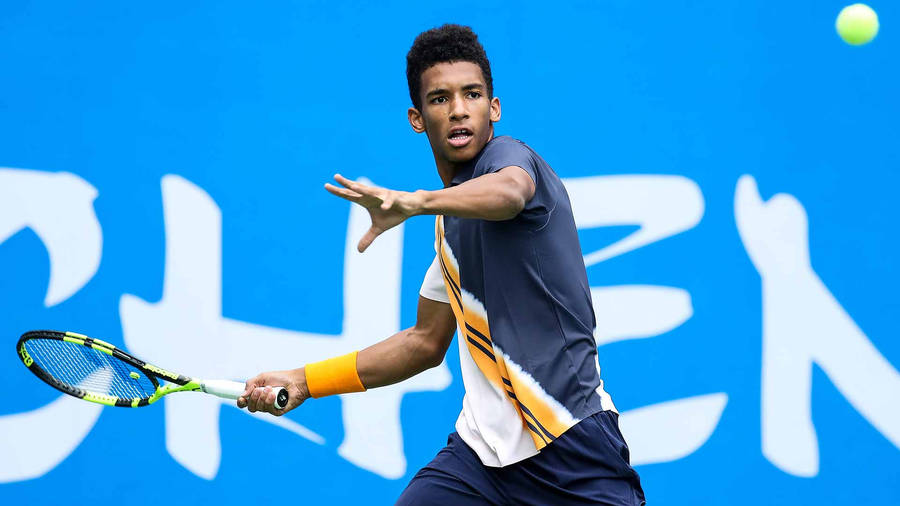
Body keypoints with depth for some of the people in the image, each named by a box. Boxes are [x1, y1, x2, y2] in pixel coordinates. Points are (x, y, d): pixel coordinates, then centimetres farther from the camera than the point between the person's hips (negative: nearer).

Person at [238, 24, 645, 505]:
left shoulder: (508, 155, -7)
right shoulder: (449, 222, 17)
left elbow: (508, 193, -34)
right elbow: (426, 342, 26)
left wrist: (415, 201, -52)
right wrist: (304, 382, 22)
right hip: (481, 445, 7)